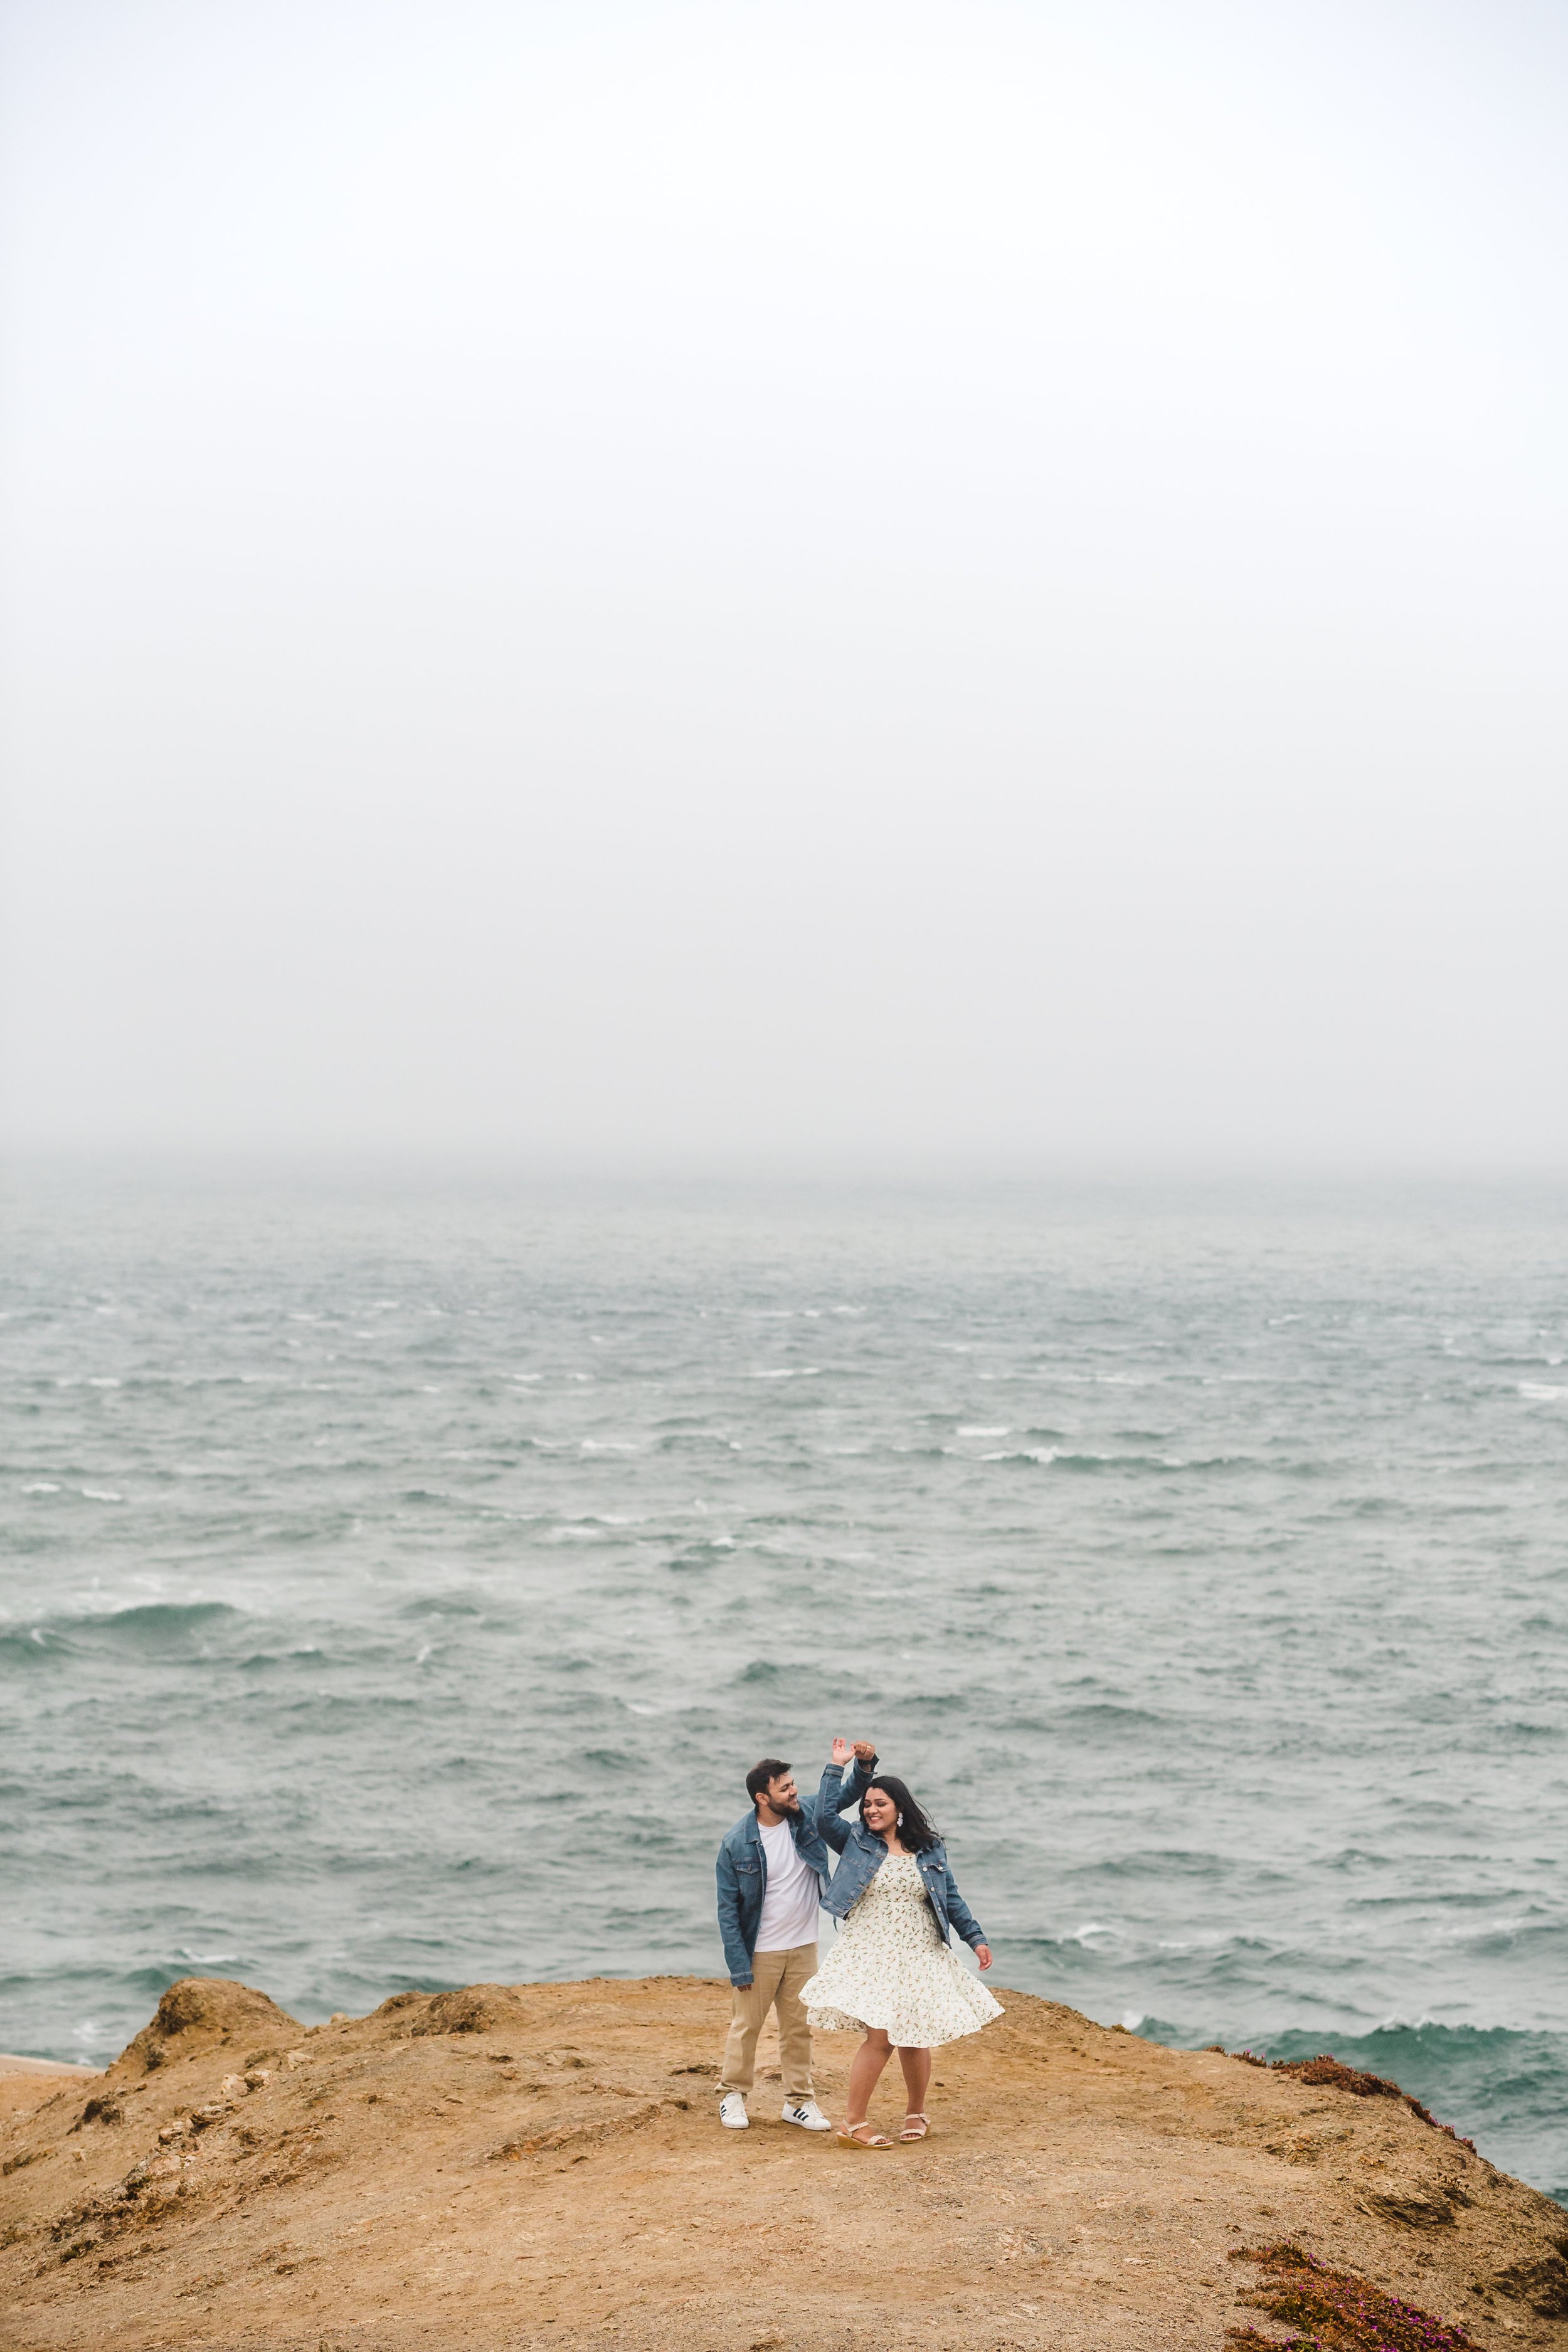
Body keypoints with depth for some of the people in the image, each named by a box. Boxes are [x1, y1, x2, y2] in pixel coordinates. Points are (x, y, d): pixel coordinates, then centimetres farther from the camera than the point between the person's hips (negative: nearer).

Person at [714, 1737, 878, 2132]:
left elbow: (845, 1794, 6)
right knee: (746, 2025, 6)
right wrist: (739, 1966, -14)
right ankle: (732, 2096, 21)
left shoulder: (807, 1816, -5)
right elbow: (728, 1908, -11)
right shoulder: (737, 1844, -16)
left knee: (798, 2027, 11)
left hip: (803, 1948, 4)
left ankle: (799, 2100, 21)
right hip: (759, 1952, -4)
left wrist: (864, 1764, -17)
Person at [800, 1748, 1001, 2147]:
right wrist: (836, 1768, -7)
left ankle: (916, 2113, 28)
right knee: (880, 2036, -13)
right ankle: (853, 2124, -6)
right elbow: (825, 1817, -10)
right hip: (871, 1956, -2)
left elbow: (951, 1899, 11)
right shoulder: (858, 1842, 4)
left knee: (914, 2038, 6)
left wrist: (976, 1938, 5)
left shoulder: (930, 1850, 7)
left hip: (919, 1959, 2)